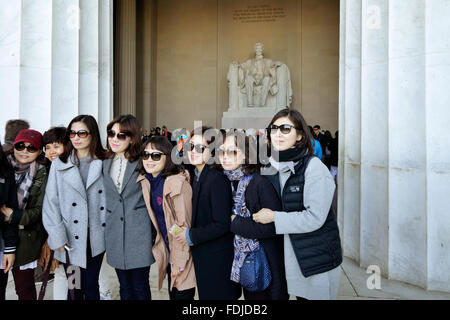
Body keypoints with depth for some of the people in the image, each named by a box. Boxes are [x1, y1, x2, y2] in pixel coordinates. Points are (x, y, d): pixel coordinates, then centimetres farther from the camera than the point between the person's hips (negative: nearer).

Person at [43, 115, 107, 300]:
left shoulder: (103, 164, 2)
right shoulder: (59, 164, 1)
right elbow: (51, 201, 0)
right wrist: (57, 236, -7)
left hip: (96, 237, 0)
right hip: (71, 239, 0)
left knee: (91, 286, 11)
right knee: (75, 289, 9)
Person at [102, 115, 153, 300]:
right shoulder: (105, 163, 9)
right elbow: (104, 197, 17)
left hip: (138, 231, -4)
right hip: (115, 232, 4)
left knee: (140, 288, 6)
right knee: (124, 287, 15)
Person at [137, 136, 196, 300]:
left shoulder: (178, 183, -20)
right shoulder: (146, 182, 3)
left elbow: (183, 225, -18)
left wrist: (179, 262, -15)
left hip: (181, 250, -7)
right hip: (167, 251, 7)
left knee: (183, 295, 4)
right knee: (172, 294, 17)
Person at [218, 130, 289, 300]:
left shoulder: (261, 183, -20)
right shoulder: (229, 182, 1)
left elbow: (273, 226, -24)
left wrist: (235, 222, -18)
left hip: (267, 262, -6)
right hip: (244, 260, 6)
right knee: (250, 296, 19)